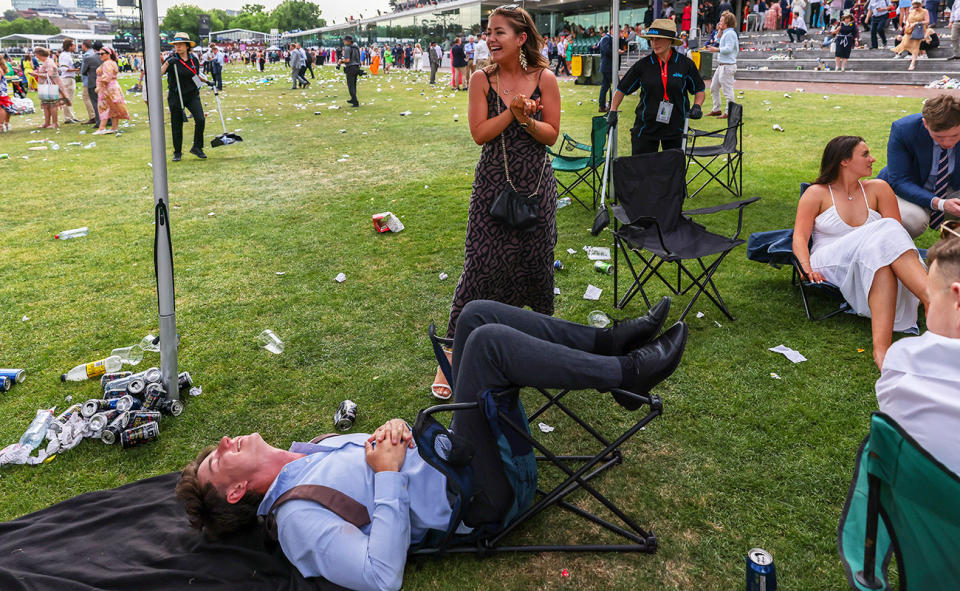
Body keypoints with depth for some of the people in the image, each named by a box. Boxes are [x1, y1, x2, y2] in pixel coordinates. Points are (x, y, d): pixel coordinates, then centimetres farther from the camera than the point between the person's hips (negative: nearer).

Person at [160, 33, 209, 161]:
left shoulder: (194, 59, 4)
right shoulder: (172, 59, -7)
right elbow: (159, 74, -19)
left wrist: (206, 81, 11)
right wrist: (167, 63, -28)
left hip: (192, 95, 2)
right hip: (176, 96, -2)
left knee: (200, 119, -14)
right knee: (176, 125, 4)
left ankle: (197, 147, 3)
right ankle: (177, 152, 19)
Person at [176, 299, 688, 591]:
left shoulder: (310, 455, 14)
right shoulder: (296, 519, -13)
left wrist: (394, 429, -6)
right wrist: (388, 476, -23)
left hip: (449, 449, 9)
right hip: (476, 495, -9)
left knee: (479, 314, -3)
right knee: (489, 341, -26)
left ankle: (609, 344, 4)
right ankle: (628, 373, -13)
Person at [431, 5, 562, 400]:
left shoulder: (544, 79, -2)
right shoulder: (482, 79, -2)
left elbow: (551, 135, -3)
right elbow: (479, 133, -9)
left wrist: (524, 118, -20)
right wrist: (512, 110, -19)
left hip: (536, 186, 1)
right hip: (494, 185, -1)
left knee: (538, 260, 11)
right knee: (480, 266, -3)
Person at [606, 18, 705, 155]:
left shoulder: (685, 64, -1)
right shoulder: (642, 65, -1)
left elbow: (700, 90, 11)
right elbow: (622, 89, 8)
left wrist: (697, 106, -7)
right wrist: (613, 111, -1)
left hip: (675, 128, 1)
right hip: (646, 128, 0)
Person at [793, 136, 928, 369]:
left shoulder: (878, 189, 17)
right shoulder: (816, 193, 10)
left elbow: (897, 234, 7)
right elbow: (800, 236, -1)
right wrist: (807, 267, -20)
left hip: (870, 266, 3)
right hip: (830, 266, -3)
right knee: (880, 242, -31)